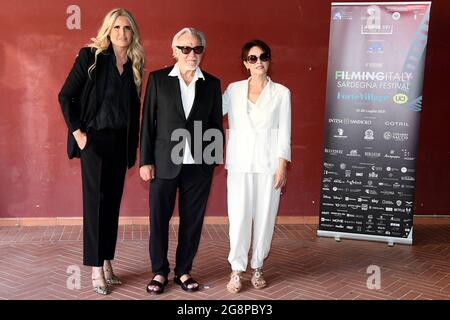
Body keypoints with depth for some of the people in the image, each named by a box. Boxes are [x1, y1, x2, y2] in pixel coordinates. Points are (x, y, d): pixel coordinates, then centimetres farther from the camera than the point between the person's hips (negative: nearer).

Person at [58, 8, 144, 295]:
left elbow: (134, 107, 11)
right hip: (94, 139, -4)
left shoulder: (135, 65, 8)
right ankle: (97, 269, 8)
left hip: (121, 142, 5)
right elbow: (65, 96, -5)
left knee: (113, 202, 8)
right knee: (95, 201, -1)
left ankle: (107, 262, 19)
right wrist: (77, 132, -11)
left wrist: (133, 146, 6)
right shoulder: (90, 56, -5)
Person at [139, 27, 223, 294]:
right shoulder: (158, 79, 2)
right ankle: (160, 272, 23)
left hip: (199, 165, 1)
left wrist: (216, 159, 5)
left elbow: (216, 125, 10)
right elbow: (148, 122, 0)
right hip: (165, 163, -1)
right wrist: (146, 161, -3)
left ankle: (184, 271, 25)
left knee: (192, 221, 8)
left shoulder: (212, 84, 7)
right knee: (159, 219, 6)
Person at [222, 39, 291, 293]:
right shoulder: (234, 90, 8)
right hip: (240, 164, 1)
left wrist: (282, 165, -5)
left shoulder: (281, 93, 3)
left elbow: (284, 132, 1)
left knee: (265, 217, 4)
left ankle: (257, 268, 19)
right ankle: (237, 270, 11)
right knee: (239, 217, -1)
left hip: (268, 164, 0)